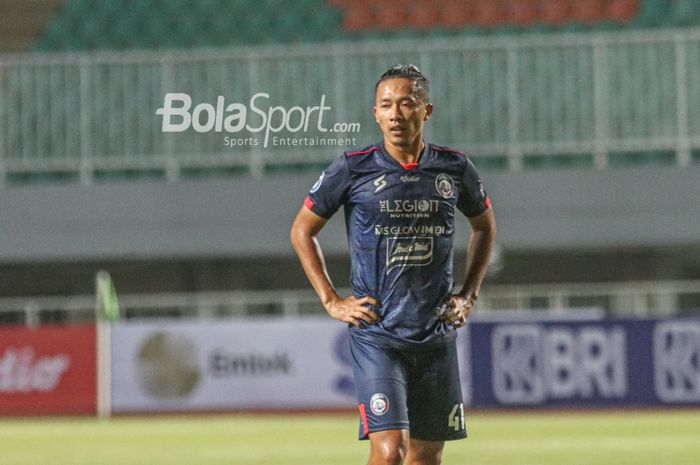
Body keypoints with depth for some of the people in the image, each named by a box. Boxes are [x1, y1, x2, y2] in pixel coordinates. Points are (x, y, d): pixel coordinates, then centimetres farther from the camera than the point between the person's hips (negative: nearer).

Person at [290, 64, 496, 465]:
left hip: (437, 337, 3)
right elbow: (302, 231, 7)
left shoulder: (455, 168, 3)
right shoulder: (353, 170, -5)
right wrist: (331, 301, 0)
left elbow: (485, 226, 22)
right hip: (376, 336, -3)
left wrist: (468, 296, 12)